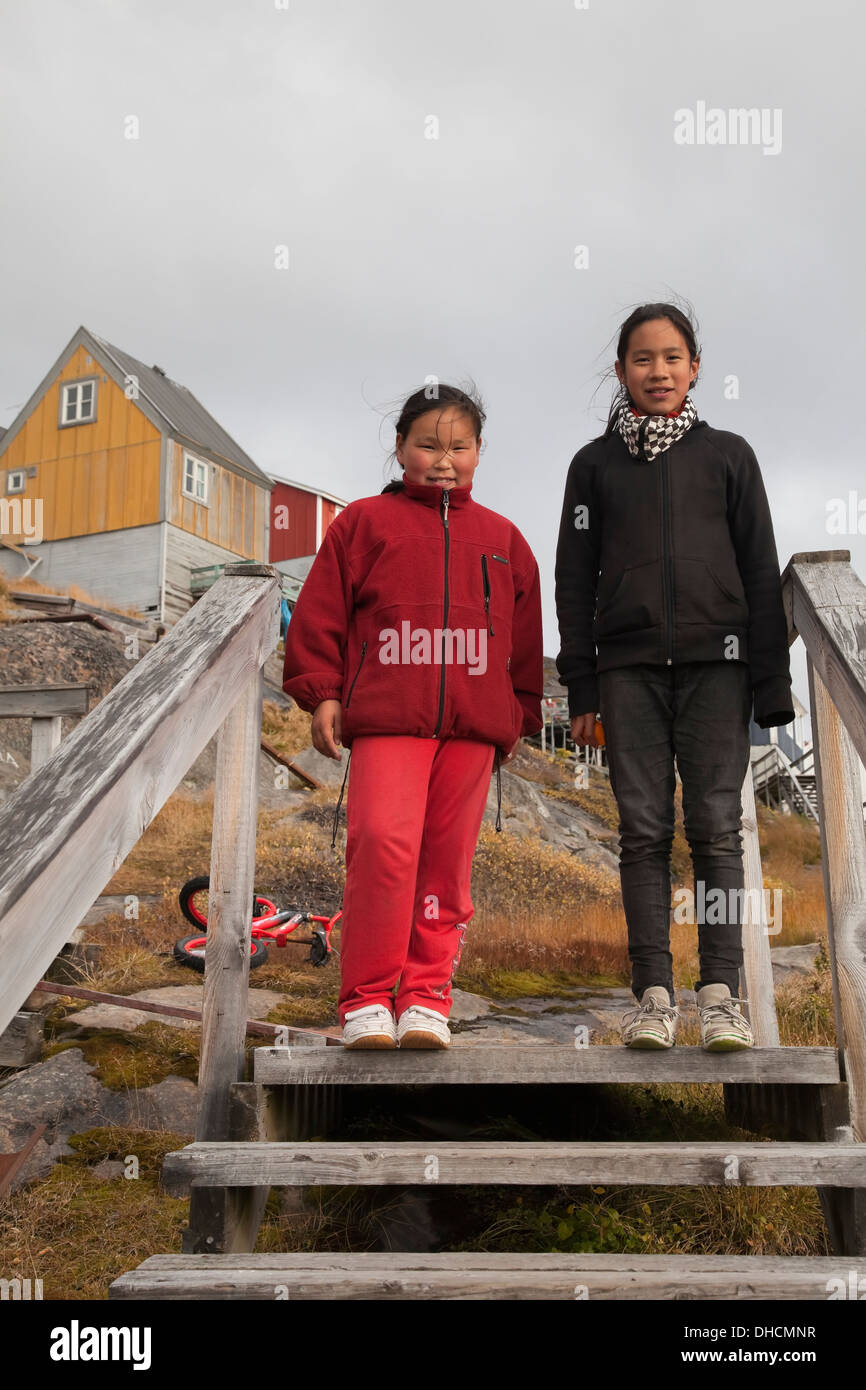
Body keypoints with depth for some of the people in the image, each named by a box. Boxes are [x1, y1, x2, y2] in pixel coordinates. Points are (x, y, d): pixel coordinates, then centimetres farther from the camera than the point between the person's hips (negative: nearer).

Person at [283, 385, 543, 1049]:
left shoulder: (502, 538, 19)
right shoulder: (364, 521, 11)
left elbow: (528, 633, 20)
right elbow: (320, 610, 8)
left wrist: (521, 714, 16)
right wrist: (322, 692, 1)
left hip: (472, 725, 3)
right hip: (386, 719, -3)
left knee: (447, 862, 4)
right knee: (382, 841, -17)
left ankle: (427, 999, 14)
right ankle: (367, 999, -5)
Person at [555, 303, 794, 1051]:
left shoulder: (729, 455, 12)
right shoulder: (595, 464, 13)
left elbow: (762, 574, 9)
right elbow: (575, 581, 9)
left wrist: (770, 680, 1)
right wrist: (581, 688, 1)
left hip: (714, 664, 0)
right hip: (629, 667, 1)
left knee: (717, 827, -4)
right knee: (644, 829, -1)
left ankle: (722, 996, 1)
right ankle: (654, 995, 3)